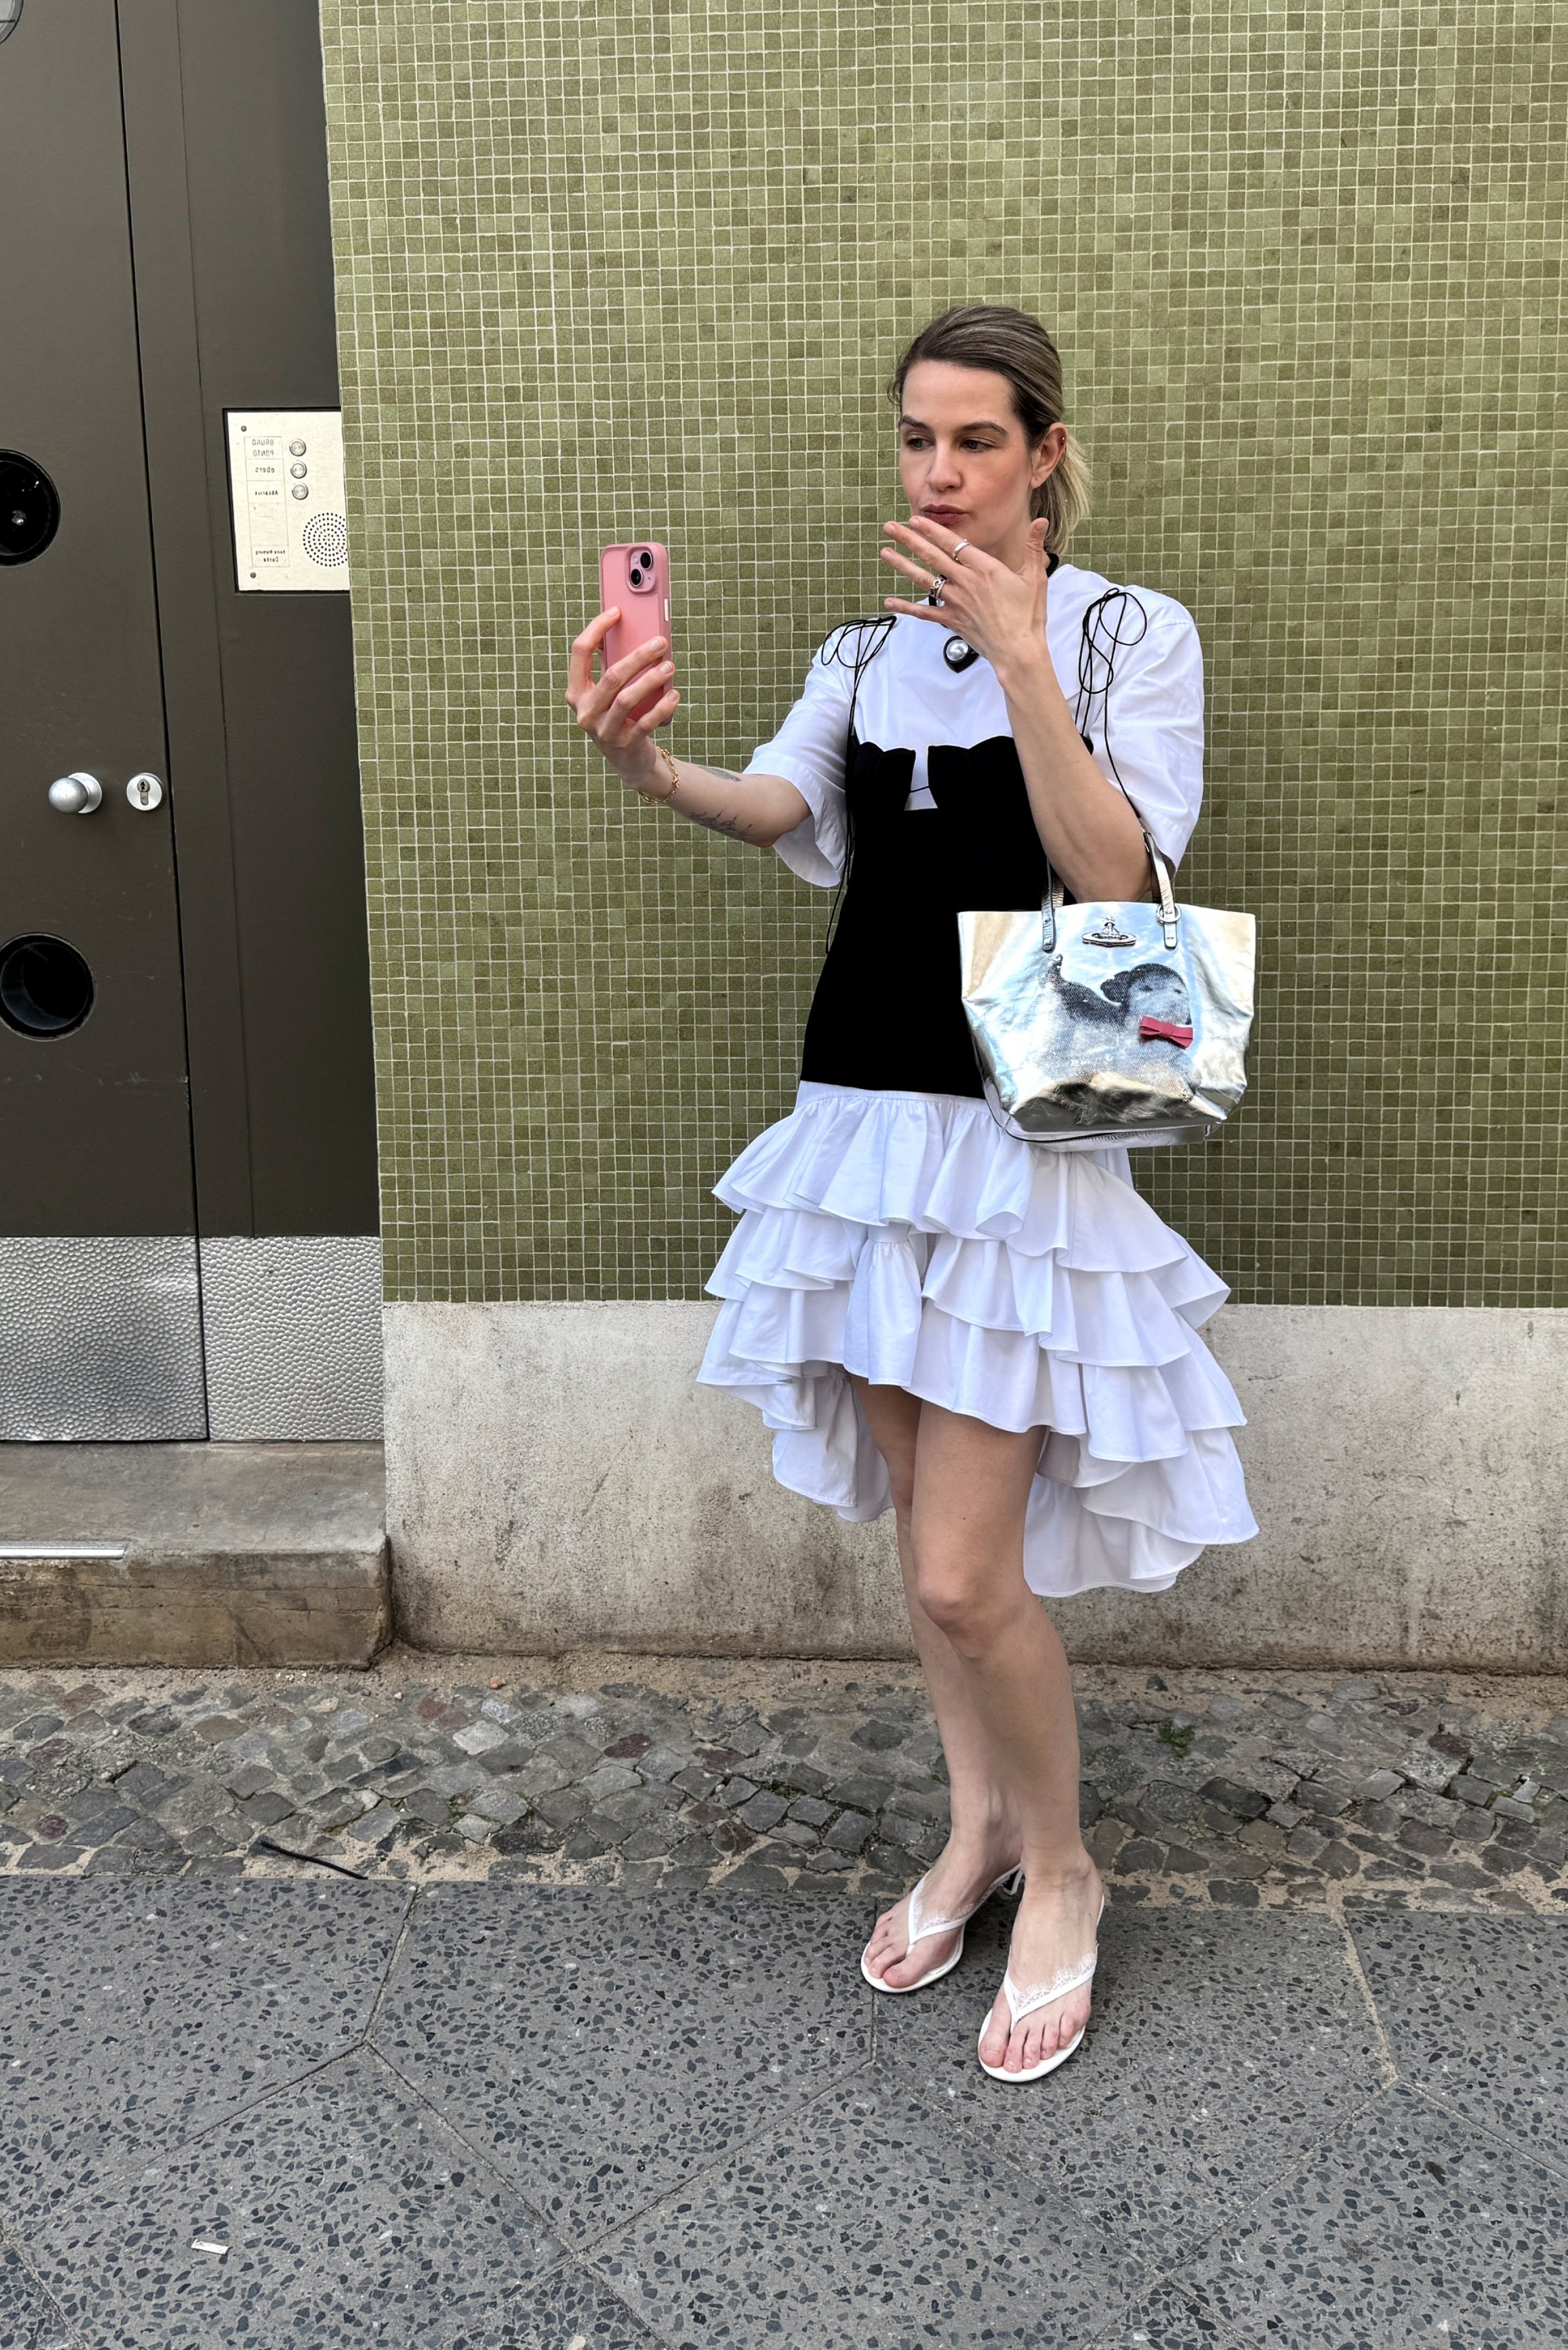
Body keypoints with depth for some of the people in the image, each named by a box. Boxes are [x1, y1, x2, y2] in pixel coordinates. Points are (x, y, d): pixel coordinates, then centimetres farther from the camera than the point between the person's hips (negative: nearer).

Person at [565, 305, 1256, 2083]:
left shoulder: (1131, 634, -1)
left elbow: (1116, 874, -15)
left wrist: (1018, 654, -21)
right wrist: (649, 764, -30)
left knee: (965, 1573, -7)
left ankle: (1060, 1871, 20)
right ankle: (979, 1824, 36)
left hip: (1021, 1130, -5)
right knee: (923, 1525, 15)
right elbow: (781, 808, -9)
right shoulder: (866, 652, 12)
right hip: (862, 1112, 5)